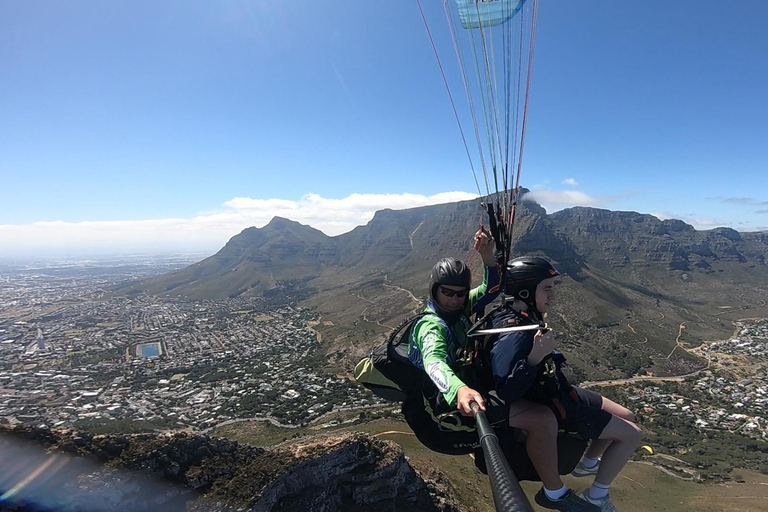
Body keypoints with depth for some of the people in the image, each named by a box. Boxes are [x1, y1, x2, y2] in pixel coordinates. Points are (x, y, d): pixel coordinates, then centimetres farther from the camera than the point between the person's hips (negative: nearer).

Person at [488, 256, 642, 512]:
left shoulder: (521, 315, -8)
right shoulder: (514, 335, -35)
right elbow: (507, 394, -38)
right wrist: (535, 357, -46)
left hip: (554, 390, 9)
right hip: (550, 404, -9)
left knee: (625, 416, 22)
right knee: (632, 433, 2)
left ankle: (588, 463, 43)